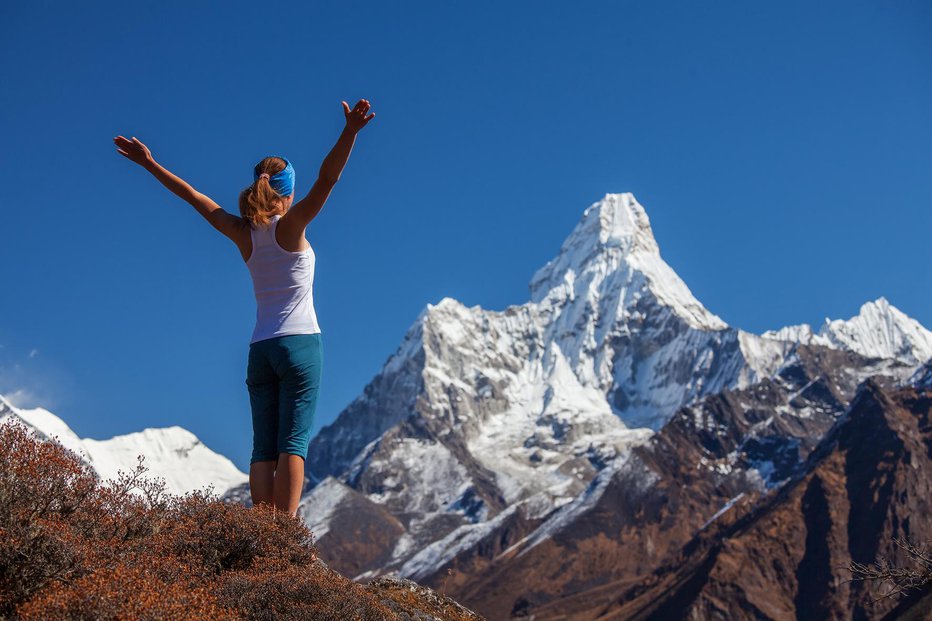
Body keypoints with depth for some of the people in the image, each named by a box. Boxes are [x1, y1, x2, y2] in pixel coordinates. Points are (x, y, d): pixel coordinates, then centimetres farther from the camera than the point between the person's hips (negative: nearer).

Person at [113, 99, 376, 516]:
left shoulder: (243, 234, 8)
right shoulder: (290, 226, -4)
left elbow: (193, 196, 16)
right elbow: (327, 178, -17)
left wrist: (150, 164, 25)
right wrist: (350, 132, -26)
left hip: (260, 350, 5)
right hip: (300, 343, -5)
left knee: (264, 448, 3)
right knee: (293, 443, -10)